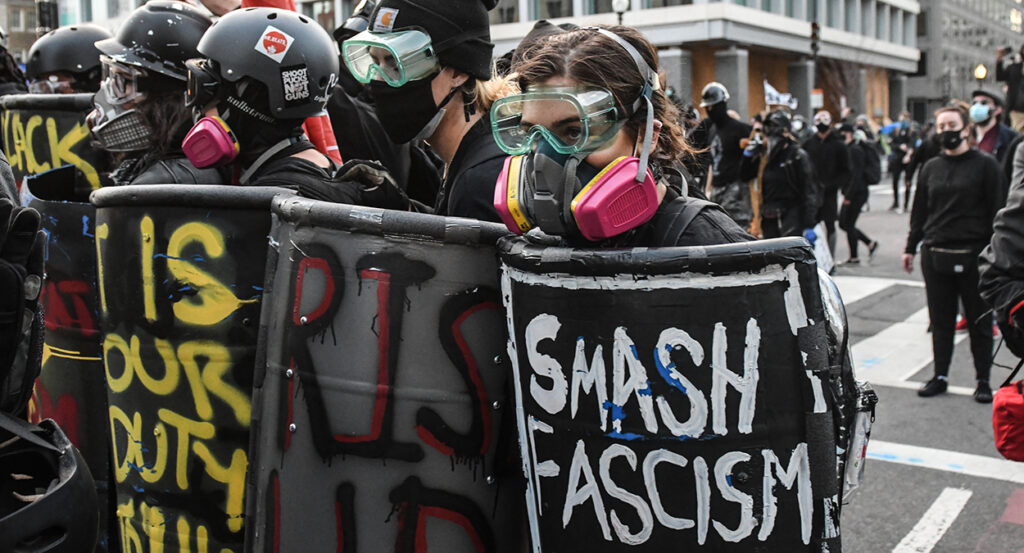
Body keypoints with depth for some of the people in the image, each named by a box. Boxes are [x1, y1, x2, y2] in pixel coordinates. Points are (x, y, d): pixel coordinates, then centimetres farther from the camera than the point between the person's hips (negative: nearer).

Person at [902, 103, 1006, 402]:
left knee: (980, 321, 6)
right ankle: (940, 376, 20)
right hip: (935, 255, 4)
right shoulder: (931, 168, 10)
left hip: (973, 257, -4)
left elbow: (996, 210, -4)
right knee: (940, 320, 10)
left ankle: (983, 380, 16)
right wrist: (911, 247, 14)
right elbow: (919, 210, 15)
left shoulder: (985, 165, -3)